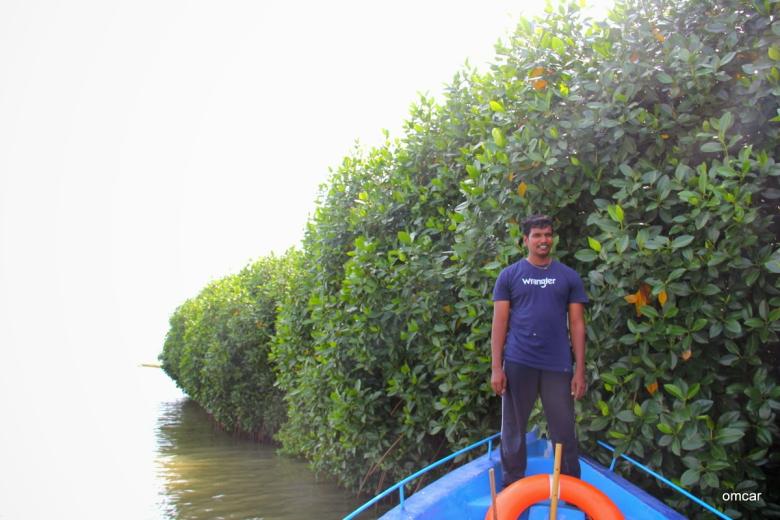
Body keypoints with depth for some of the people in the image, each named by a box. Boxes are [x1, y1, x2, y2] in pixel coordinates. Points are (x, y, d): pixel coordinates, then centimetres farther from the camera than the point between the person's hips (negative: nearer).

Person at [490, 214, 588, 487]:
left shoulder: (569, 277, 6)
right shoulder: (509, 275, 4)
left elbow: (577, 324, 5)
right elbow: (499, 323, 1)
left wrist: (580, 370, 0)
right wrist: (496, 367, -6)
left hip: (558, 365, 1)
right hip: (518, 363, 0)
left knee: (564, 432, 7)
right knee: (513, 430, 9)